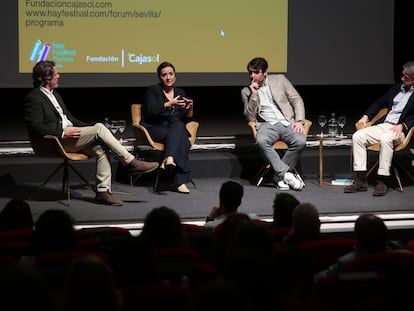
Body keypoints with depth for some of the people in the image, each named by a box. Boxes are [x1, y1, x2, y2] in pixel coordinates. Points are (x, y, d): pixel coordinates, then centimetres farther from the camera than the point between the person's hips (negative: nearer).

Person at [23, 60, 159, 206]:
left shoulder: (54, 94, 22)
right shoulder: (33, 98, -8)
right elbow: (36, 127, -17)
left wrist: (89, 128, 12)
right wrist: (63, 133, -22)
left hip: (68, 133, 9)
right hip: (56, 140, -9)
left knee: (101, 148, -15)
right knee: (99, 128, -20)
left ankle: (103, 191, -16)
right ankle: (131, 163, -15)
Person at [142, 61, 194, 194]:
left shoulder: (180, 92, 16)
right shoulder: (152, 91, 4)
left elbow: (186, 118, 13)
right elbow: (151, 110, -14)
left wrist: (190, 108, -9)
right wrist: (170, 104, -25)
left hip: (177, 128, 4)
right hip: (155, 129, -4)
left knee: (178, 126, -34)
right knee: (181, 138, -33)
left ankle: (169, 159, -49)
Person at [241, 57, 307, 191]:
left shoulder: (279, 80, 12)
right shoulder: (246, 91, 12)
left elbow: (297, 100, 11)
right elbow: (250, 117, 5)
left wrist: (299, 121, -4)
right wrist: (254, 95, -6)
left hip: (287, 123, 0)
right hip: (267, 125, 0)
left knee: (300, 141, -32)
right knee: (261, 141, -37)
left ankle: (279, 175, -18)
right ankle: (286, 174, -32)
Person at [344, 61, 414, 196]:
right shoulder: (397, 87, 21)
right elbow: (380, 102, 27)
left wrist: (402, 126, -21)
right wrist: (366, 116, 14)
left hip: (400, 129, -7)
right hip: (383, 124, 7)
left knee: (385, 139, -39)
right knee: (357, 136, -16)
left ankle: (382, 182, -32)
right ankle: (361, 181, -19)